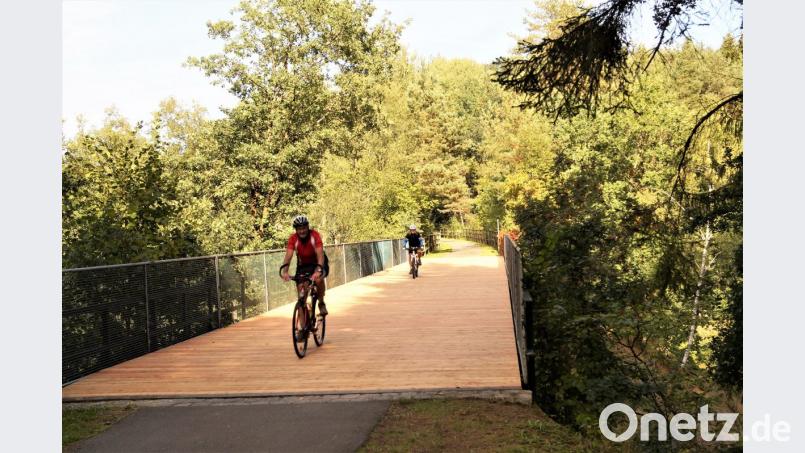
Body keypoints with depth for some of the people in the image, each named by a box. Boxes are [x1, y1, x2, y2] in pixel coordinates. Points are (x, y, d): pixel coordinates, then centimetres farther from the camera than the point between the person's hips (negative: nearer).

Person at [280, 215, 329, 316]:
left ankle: (321, 303, -7)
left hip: (318, 263, -3)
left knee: (318, 279, -32)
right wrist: (285, 271, -46)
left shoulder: (315, 235, -25)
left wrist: (318, 270, -52)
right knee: (300, 289, -11)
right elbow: (288, 256, -29)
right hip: (303, 265, 3)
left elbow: (320, 254, -36)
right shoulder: (293, 239, -19)